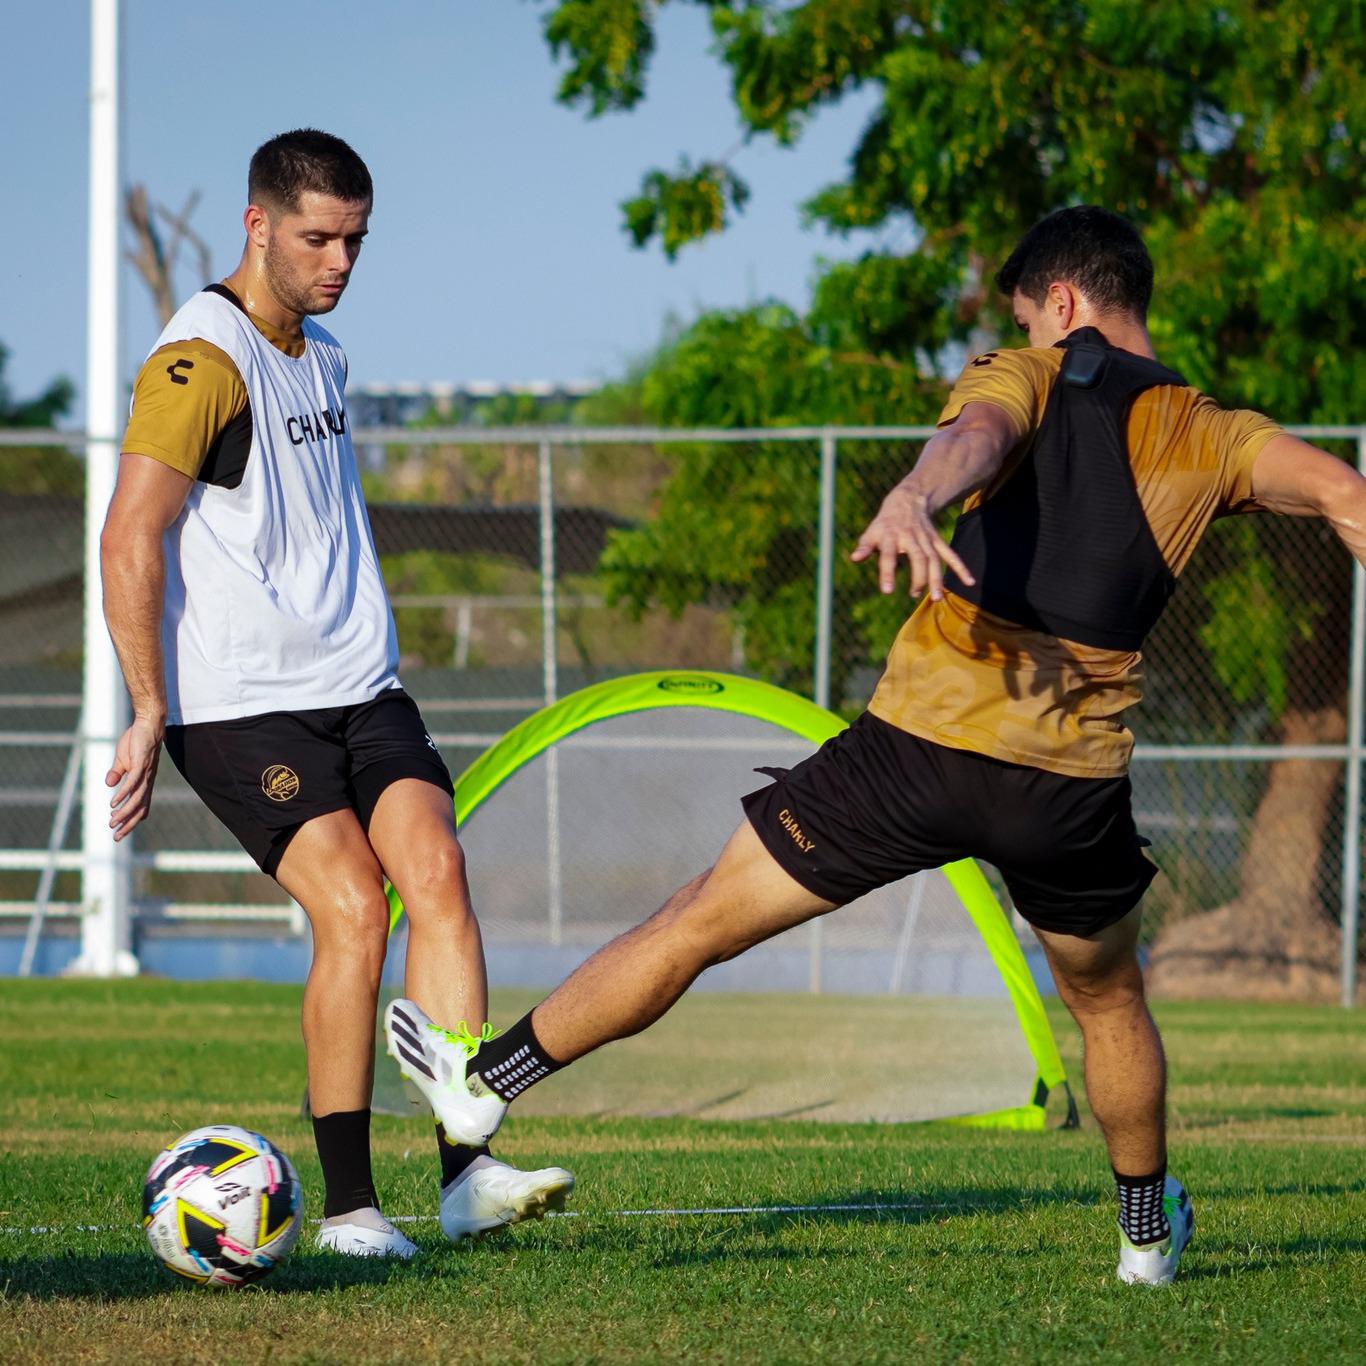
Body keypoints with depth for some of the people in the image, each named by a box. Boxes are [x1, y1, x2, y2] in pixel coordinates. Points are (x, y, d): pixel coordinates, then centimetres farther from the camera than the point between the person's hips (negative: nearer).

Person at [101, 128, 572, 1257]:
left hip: (361, 690, 7)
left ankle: (467, 1171, -18)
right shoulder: (202, 361, -10)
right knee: (353, 912, -17)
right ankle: (347, 1203, -8)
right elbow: (129, 540, -15)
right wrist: (148, 713, -19)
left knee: (438, 875, -13)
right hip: (239, 703, -7)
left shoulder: (322, 354, 17)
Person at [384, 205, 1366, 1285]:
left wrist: (913, 499, -40)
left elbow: (976, 435, -18)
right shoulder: (1209, 437, 12)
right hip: (1074, 787, 2)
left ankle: (484, 1082, 19)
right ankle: (1148, 1227, 42)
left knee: (701, 923, 10)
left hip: (919, 748, -2)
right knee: (1110, 1002, 29)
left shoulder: (1027, 377, 5)